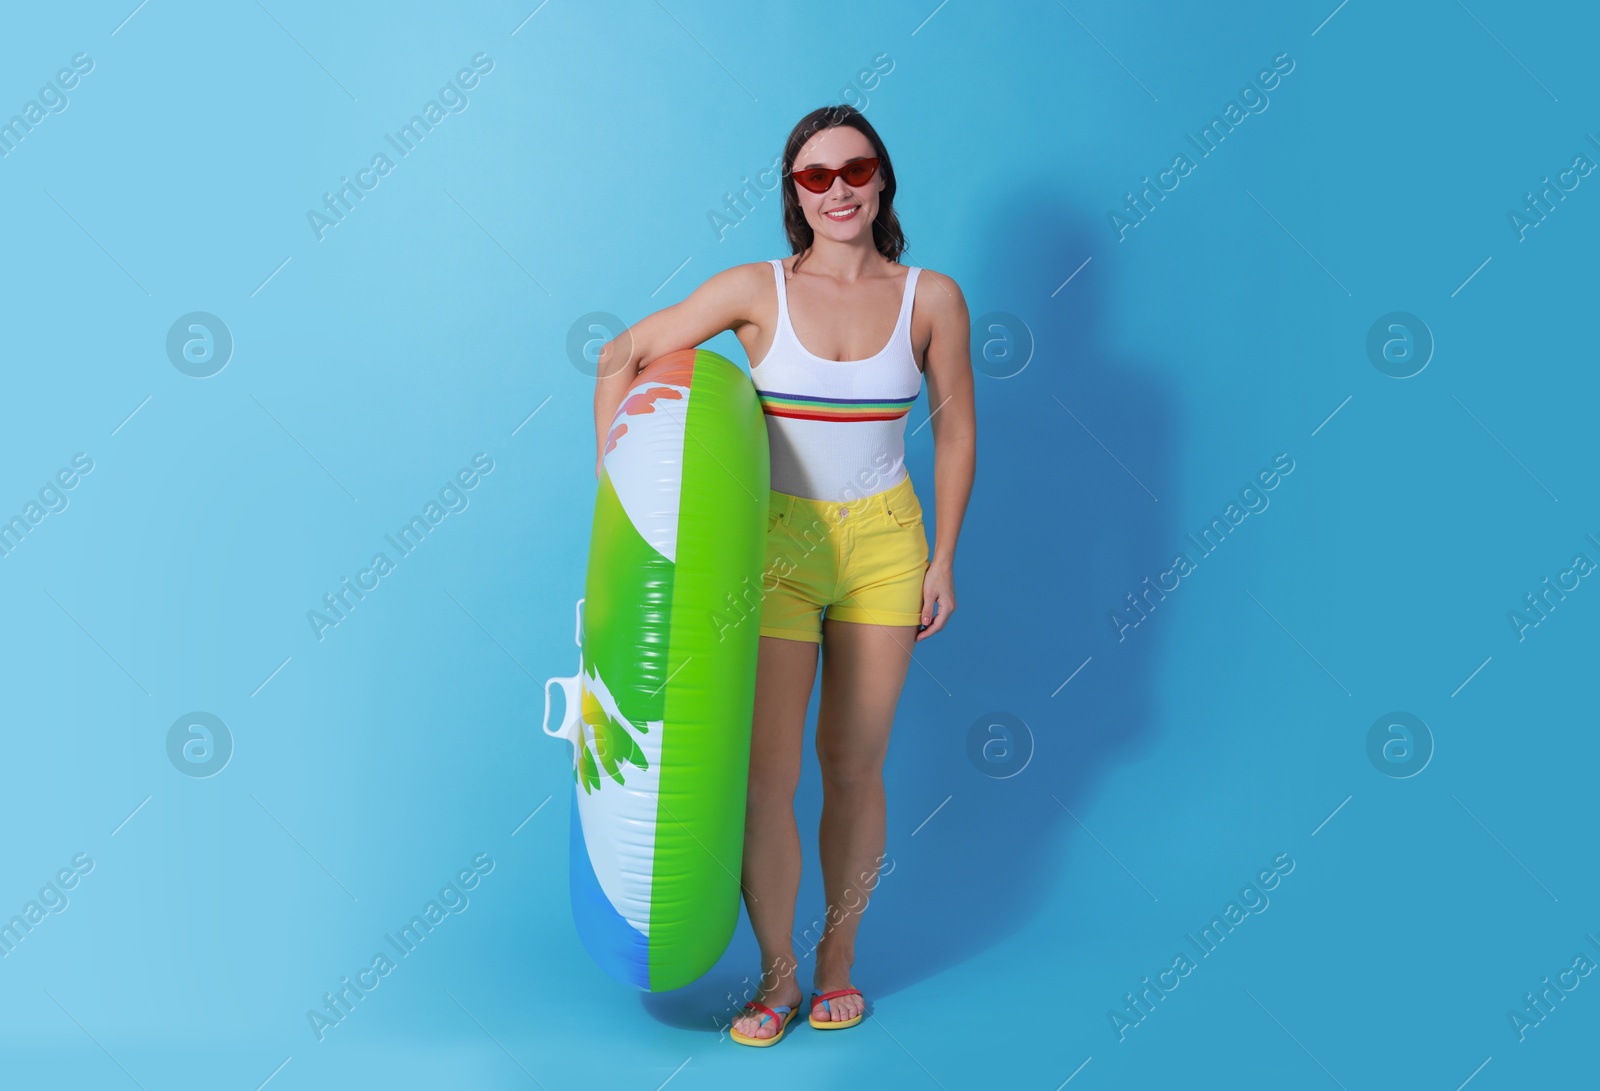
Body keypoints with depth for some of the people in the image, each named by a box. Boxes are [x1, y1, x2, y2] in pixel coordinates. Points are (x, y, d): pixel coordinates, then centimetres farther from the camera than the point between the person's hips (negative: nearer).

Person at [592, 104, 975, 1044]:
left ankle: (839, 957, 29)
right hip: (777, 544, 0)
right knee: (767, 775, -1)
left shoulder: (931, 298, -4)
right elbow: (626, 355, -3)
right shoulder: (757, 290, -7)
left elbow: (957, 432, 4)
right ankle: (778, 974, 20)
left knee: (854, 768, 9)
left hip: (884, 543, 1)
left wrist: (943, 560, 3)